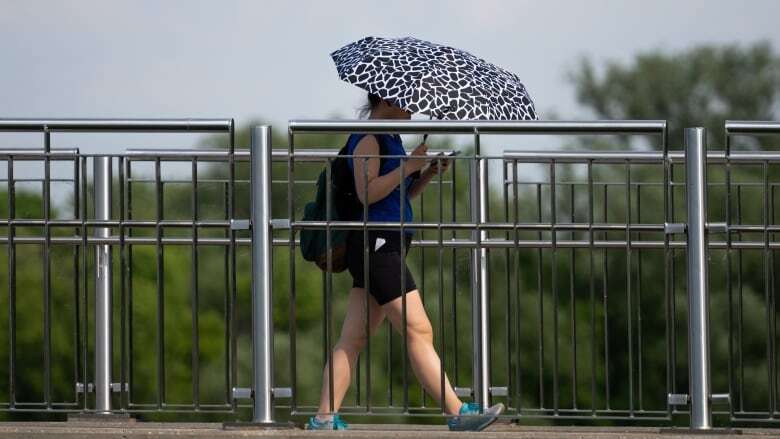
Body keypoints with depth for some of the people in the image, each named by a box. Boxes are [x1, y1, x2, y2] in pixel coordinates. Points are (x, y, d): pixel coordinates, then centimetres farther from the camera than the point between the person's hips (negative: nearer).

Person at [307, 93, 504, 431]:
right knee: (418, 331, -10)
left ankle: (325, 417, 4)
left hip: (386, 248, 10)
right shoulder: (368, 139, -9)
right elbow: (367, 192, -20)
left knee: (353, 338, 6)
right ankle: (457, 413, -12)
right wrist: (409, 165, -17)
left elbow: (402, 194, 24)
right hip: (375, 244, -10)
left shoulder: (390, 140, 20)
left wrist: (429, 173, 8)